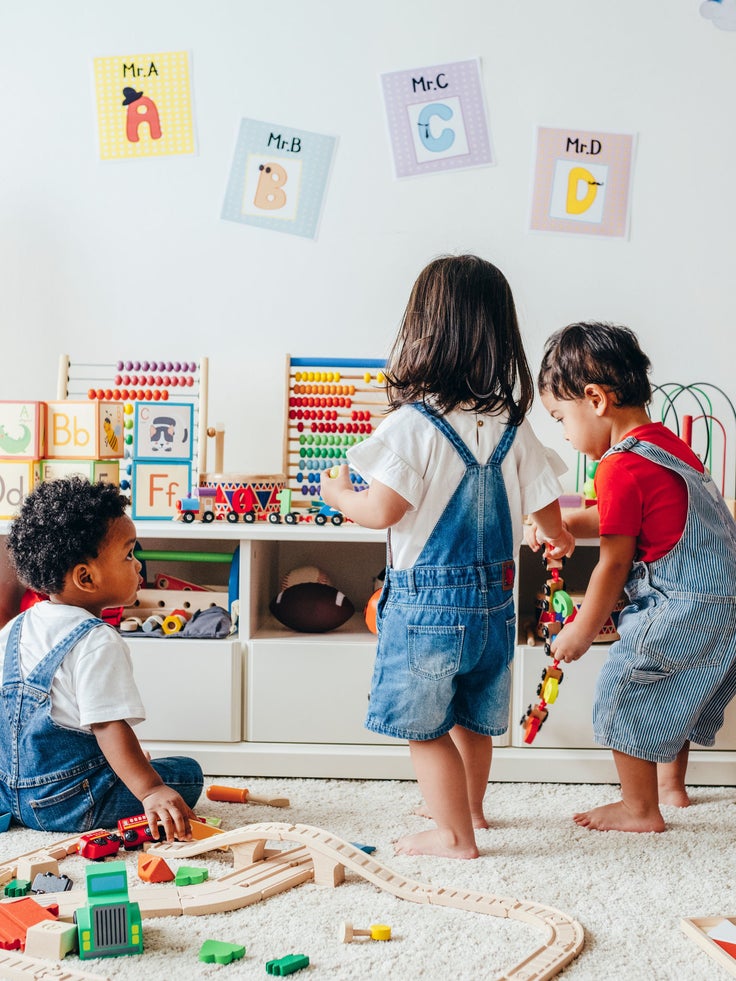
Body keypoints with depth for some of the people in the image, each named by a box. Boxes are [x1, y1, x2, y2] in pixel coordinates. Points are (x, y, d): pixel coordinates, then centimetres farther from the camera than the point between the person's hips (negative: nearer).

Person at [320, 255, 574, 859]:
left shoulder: (412, 424, -18)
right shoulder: (513, 428, -2)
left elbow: (382, 511, -19)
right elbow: (545, 504, 6)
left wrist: (338, 493, 3)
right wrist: (559, 539, 30)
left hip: (427, 600, -6)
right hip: (493, 596, 6)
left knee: (425, 727, 9)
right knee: (473, 719, 24)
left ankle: (455, 835, 18)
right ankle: (469, 807, 43)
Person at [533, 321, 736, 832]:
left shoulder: (621, 469, -19)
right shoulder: (667, 442, 10)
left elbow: (614, 564, -14)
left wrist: (582, 631, -1)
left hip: (681, 608, -10)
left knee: (624, 694, 5)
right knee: (670, 693, 26)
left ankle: (640, 809, 17)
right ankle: (671, 784, 41)